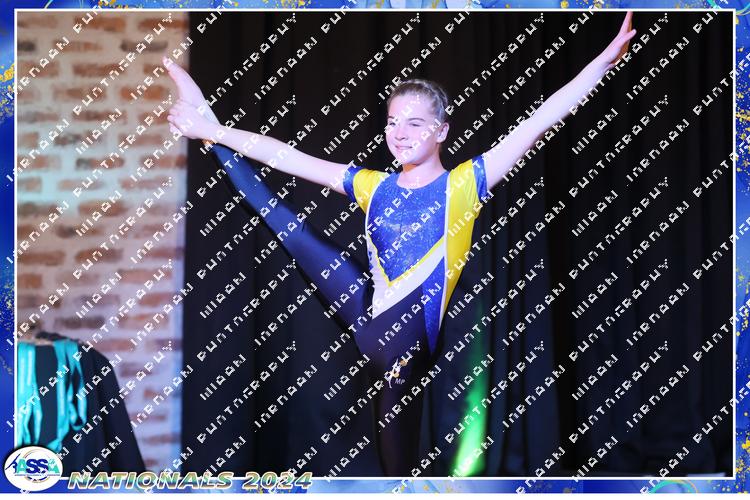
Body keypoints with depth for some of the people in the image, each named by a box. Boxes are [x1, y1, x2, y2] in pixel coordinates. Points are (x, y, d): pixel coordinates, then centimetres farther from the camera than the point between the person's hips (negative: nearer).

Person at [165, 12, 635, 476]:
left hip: (408, 339, -4)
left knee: (398, 451, 5)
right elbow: (290, 158, 7)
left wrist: (605, 61, -22)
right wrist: (213, 131, 7)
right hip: (368, 313, 5)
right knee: (281, 218, 5)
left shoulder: (462, 185, -8)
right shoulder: (374, 186, 5)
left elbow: (536, 124, -16)